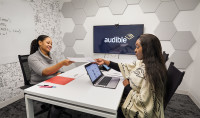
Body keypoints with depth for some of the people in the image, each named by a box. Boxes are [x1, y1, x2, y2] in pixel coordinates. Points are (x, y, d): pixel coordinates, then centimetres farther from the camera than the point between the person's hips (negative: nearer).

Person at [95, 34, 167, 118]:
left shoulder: (151, 73, -33)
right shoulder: (142, 62, -7)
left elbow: (143, 101, -30)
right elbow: (127, 68, 3)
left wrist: (127, 86, -16)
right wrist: (105, 62, 0)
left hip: (142, 111, -7)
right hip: (135, 99, 7)